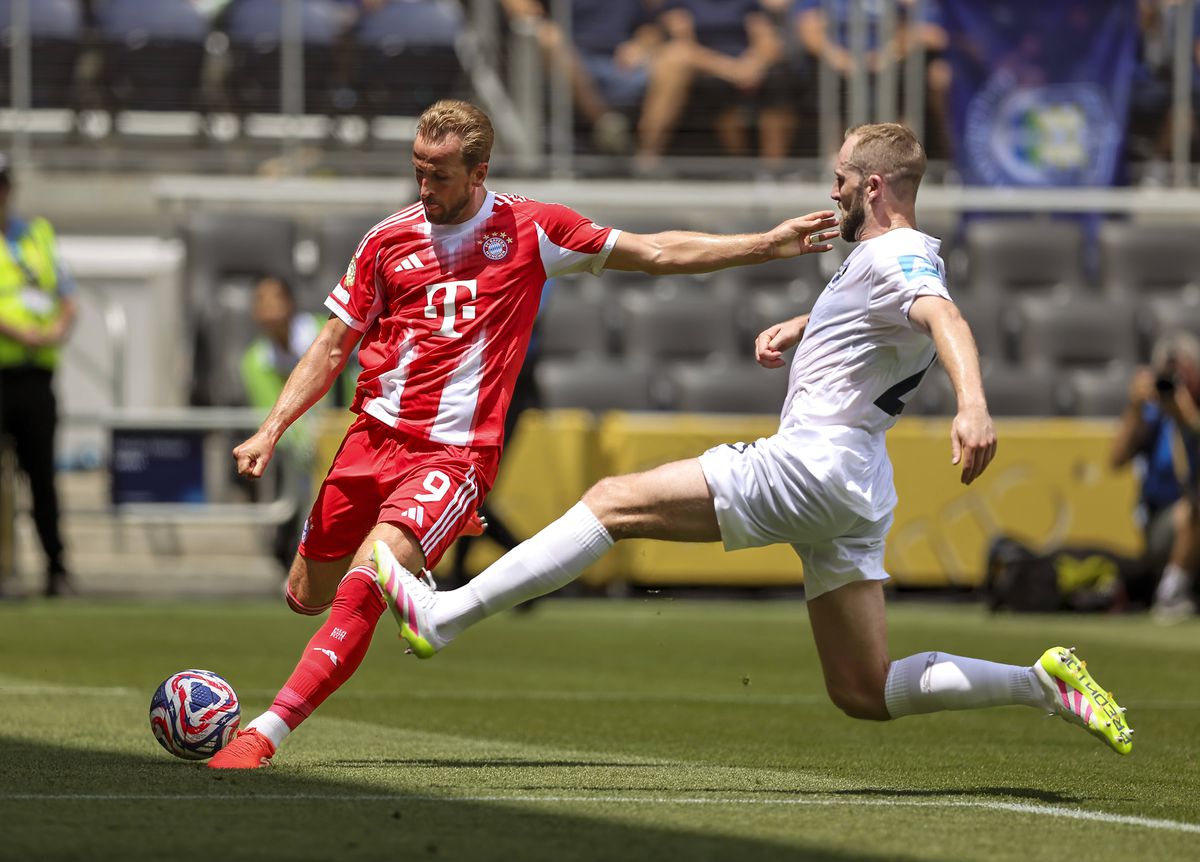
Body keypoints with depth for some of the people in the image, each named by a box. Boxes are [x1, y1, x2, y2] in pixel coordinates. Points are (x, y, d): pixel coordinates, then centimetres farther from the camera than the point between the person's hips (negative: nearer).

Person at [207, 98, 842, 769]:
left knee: (362, 588, -24)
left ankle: (264, 735, -23)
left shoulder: (529, 229, 1)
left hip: (456, 452, -4)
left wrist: (770, 244, 3)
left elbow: (654, 253, 9)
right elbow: (333, 348, 13)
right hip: (375, 434, 4)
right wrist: (271, 431, 2)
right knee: (309, 596, 12)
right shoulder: (389, 240, 7)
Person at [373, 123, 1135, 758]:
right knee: (865, 694, 8)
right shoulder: (885, 259, 21)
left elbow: (945, 318, -32)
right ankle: (1045, 684, -1)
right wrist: (797, 328, 26)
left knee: (615, 502, -8)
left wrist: (973, 405, -51)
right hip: (855, 488, 10)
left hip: (811, 464, -10)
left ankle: (443, 617, -11)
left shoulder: (896, 257, -10)